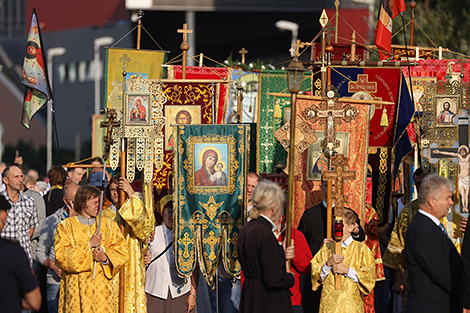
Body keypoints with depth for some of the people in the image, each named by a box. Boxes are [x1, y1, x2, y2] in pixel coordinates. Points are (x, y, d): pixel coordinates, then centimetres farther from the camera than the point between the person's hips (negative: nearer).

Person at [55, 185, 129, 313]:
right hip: (76, 288, -2)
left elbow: (122, 252, 8)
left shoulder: (109, 225, 12)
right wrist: (89, 244, -13)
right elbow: (62, 256, -8)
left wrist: (105, 258, -12)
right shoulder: (65, 227, 4)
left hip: (102, 287, 2)